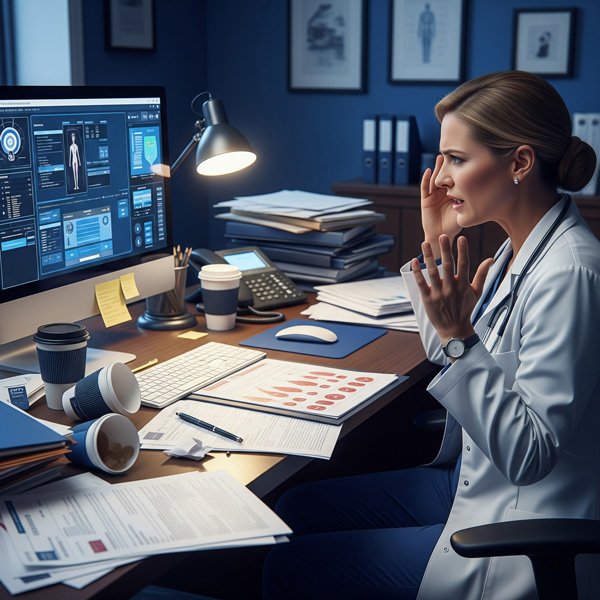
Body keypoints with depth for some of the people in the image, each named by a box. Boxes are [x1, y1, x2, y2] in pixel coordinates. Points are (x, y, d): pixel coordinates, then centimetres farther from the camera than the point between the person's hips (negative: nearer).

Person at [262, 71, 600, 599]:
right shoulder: (523, 247, 2)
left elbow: (529, 454, -26)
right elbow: (444, 353, 14)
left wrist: (457, 333, -32)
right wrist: (438, 248, 2)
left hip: (520, 539, -9)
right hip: (476, 482, 9)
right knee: (296, 509, 11)